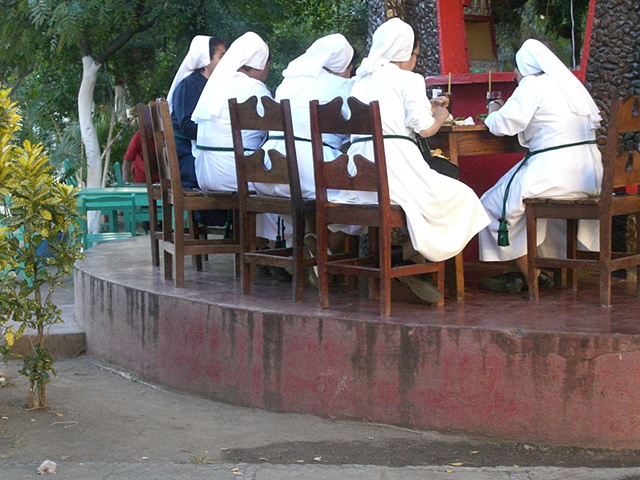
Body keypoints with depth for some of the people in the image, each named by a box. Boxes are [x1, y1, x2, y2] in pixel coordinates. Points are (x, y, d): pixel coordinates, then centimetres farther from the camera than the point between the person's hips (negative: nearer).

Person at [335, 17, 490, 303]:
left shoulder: (361, 79, 20)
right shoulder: (408, 80, -1)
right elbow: (425, 128, -4)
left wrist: (426, 107, 34)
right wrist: (440, 115, 17)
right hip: (395, 165, -8)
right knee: (459, 197, 3)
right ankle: (407, 258, -4)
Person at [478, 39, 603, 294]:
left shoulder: (533, 84, -5)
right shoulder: (568, 83, 20)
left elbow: (504, 124, -13)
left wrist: (493, 113, 13)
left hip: (555, 172, -9)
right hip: (586, 174, 10)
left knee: (495, 205, 3)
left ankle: (528, 274, 7)